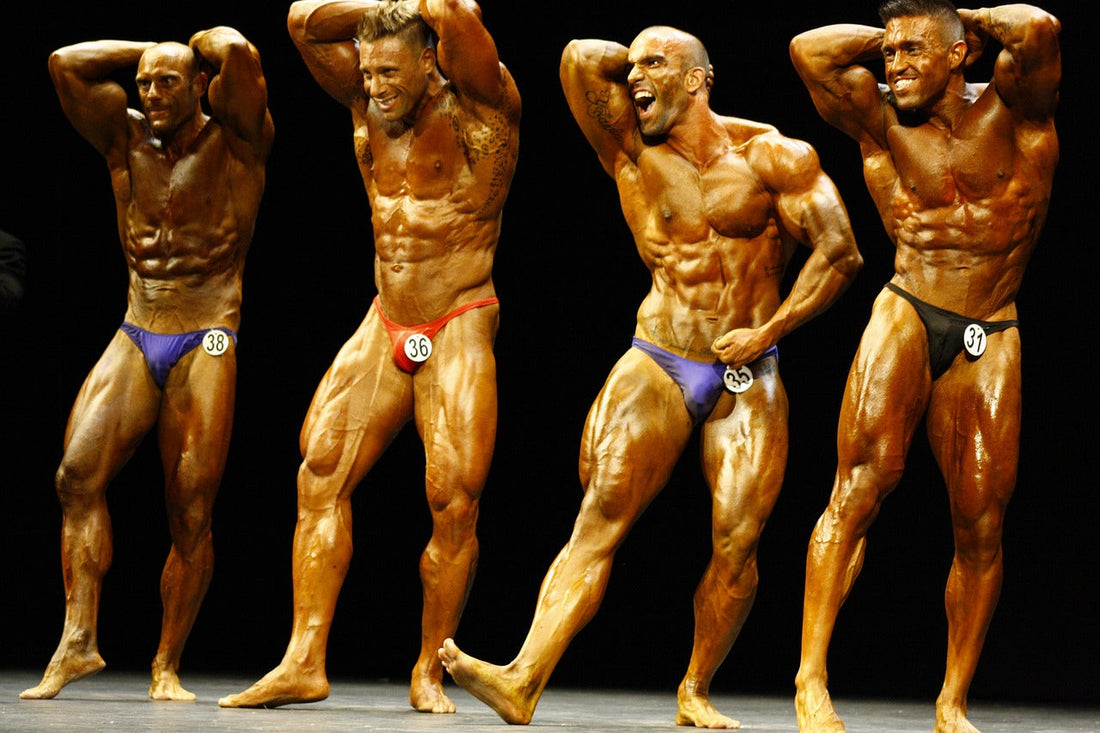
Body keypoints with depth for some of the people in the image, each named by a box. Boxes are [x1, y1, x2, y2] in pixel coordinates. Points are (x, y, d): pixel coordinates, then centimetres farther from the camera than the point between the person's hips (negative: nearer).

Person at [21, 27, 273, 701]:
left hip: (206, 346, -4)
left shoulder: (234, 139, 2)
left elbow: (237, 54, -16)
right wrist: (155, 49, 11)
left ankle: (168, 665, 1)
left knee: (191, 513, -7)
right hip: (133, 340, 4)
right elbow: (68, 63, 6)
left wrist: (200, 42, 6)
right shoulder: (127, 138, 14)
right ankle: (79, 640, -21)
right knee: (79, 473, -18)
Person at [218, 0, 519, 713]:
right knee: (321, 473, -5)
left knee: (455, 501, -11)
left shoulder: (478, 106, -9)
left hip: (459, 331, -6)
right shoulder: (369, 106, 8)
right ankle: (304, 663, -5)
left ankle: (429, 672, 2)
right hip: (385, 327, 6)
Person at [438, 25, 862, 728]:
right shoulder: (633, 157, 6)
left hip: (750, 378, -1)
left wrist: (770, 331, -7)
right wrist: (638, 64, 13)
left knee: (737, 539, -13)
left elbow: (840, 253, -3)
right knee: (600, 518, -16)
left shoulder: (771, 156, 1)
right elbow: (582, 57, -2)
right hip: (657, 367, 1)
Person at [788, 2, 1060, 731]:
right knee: (863, 481, -18)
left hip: (990, 340, 0)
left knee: (981, 519, -1)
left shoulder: (1010, 109, 2)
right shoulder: (883, 121, 6)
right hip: (906, 315, 0)